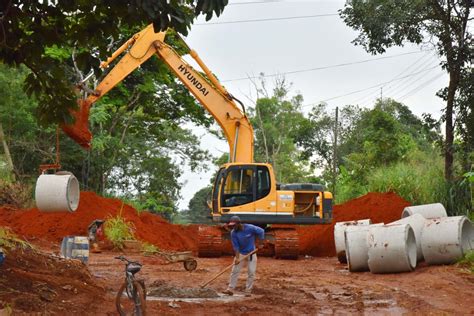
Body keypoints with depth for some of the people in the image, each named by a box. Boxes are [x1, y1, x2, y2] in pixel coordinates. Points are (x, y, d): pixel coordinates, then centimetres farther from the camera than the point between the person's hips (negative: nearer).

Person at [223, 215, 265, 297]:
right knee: (235, 271, -2)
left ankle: (248, 291, 8)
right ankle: (230, 289, 3)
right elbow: (235, 246, -15)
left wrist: (260, 244, -9)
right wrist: (237, 258, -22)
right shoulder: (233, 233, -16)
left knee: (251, 272, -1)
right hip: (240, 253, 2)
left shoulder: (250, 228, -23)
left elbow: (261, 231, -11)